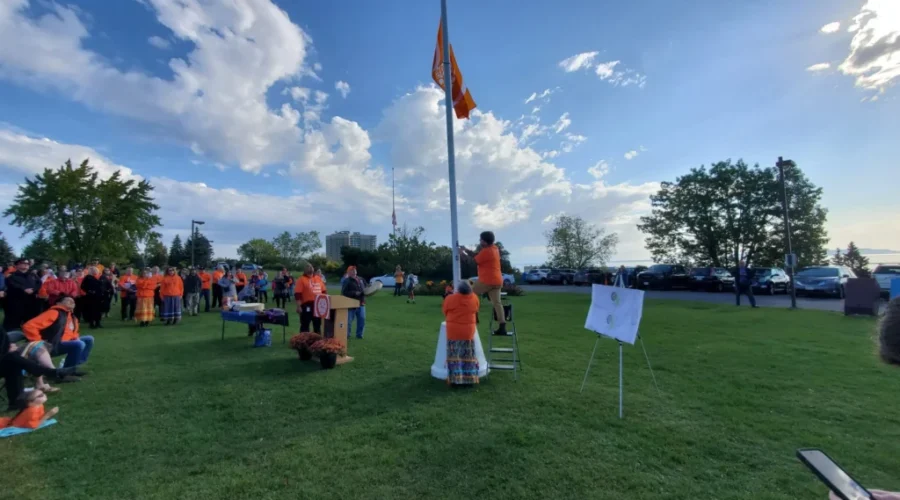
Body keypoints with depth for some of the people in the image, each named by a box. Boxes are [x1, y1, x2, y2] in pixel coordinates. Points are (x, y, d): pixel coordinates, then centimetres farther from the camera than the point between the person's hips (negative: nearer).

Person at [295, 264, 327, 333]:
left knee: (318, 324, 15)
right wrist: (298, 306, -15)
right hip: (307, 305, -5)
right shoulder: (302, 279, -5)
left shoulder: (318, 278, 11)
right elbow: (297, 294, -11)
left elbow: (324, 291, 17)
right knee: (305, 325, 4)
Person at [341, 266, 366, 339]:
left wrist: (364, 291, 1)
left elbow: (364, 288, 24)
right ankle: (347, 335, 15)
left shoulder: (360, 279, 12)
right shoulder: (347, 281, -8)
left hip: (361, 303, 6)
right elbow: (344, 292, -17)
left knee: (362, 319, 6)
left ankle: (359, 334, 19)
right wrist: (355, 293, -21)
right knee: (349, 320, 1)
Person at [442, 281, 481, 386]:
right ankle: (469, 379, 15)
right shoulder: (474, 298, -5)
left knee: (454, 357, 7)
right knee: (468, 357, 11)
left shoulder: (450, 298, -11)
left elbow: (445, 312, 3)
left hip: (453, 331, -1)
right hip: (468, 332, 2)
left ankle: (455, 379, 9)